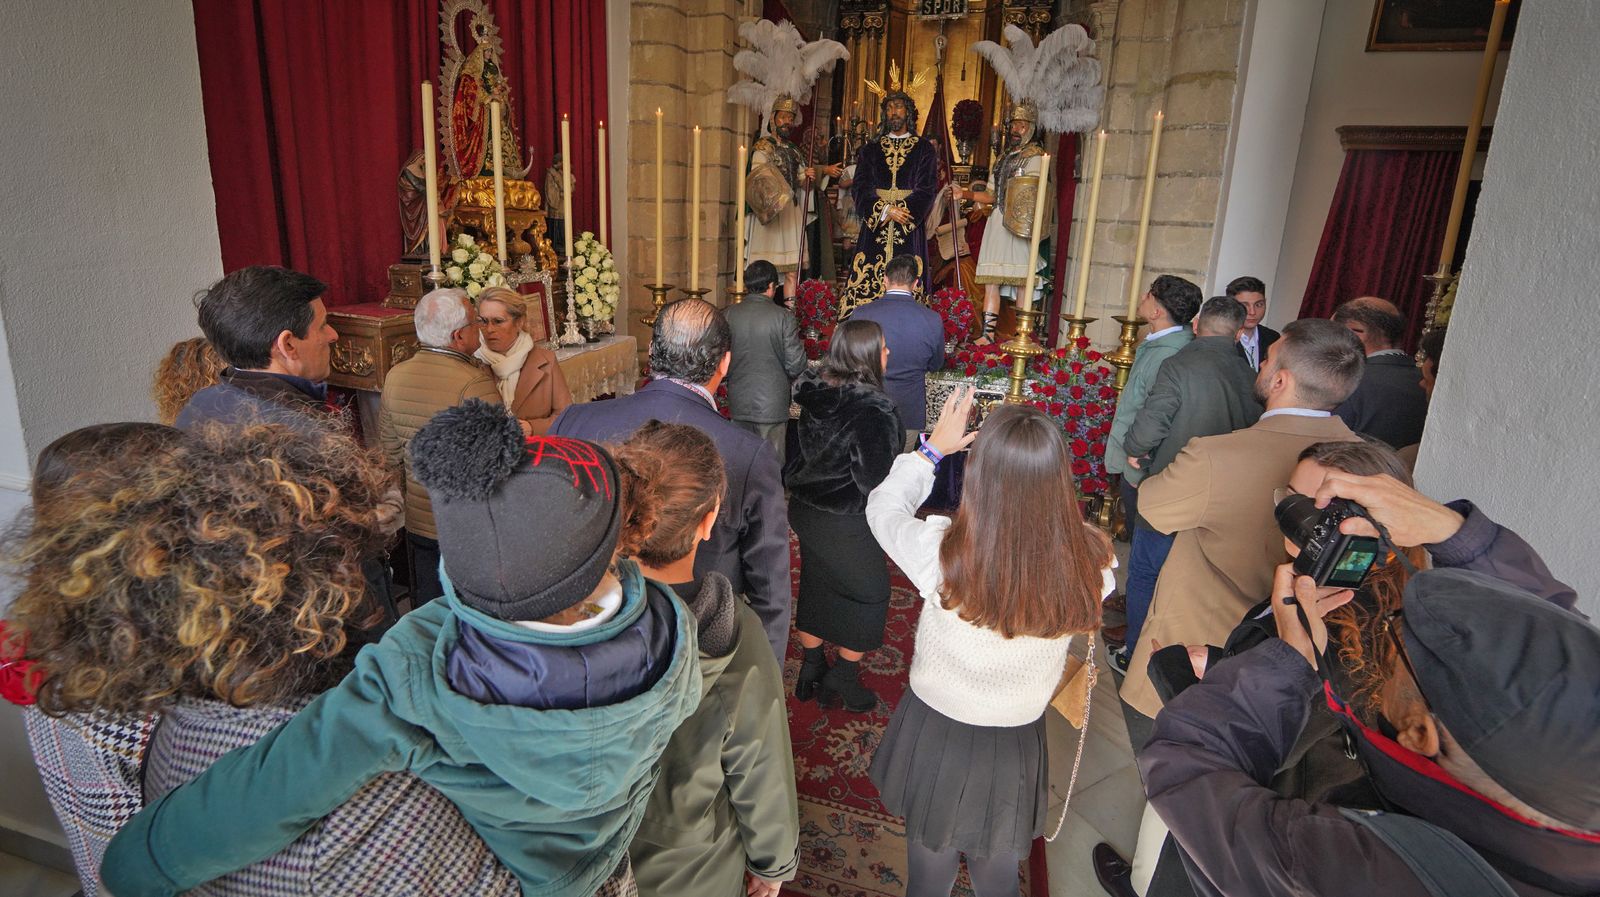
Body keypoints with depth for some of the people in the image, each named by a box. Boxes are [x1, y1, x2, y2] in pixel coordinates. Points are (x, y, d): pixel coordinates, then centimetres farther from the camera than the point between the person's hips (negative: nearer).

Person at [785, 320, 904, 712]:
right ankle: (844, 679, 23)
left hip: (804, 510, 8)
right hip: (846, 525, -7)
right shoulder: (873, 409, -24)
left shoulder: (816, 396, -2)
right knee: (869, 593, 14)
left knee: (816, 588, 21)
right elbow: (875, 478, -22)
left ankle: (811, 671, 36)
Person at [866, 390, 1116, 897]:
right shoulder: (1090, 561, -25)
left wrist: (933, 449, 4)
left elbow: (882, 505, -10)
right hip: (1018, 746, 2)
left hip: (936, 735, -2)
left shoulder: (943, 551, -32)